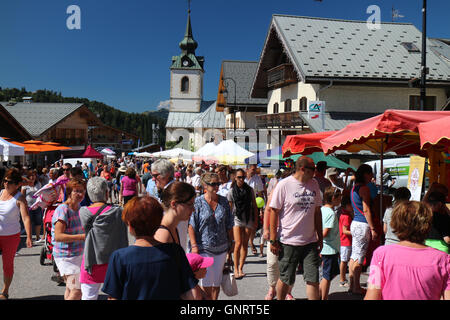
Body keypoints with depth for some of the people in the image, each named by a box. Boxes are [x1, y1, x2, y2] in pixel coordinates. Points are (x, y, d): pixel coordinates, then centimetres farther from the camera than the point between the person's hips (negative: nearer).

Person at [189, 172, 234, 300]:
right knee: (206, 282, -1)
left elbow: (229, 225, 11)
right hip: (203, 248, -3)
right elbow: (191, 226, -9)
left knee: (217, 281, 12)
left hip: (221, 247, 4)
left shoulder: (224, 201, 4)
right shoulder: (198, 202, -7)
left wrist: (231, 242, 11)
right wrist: (194, 245, -14)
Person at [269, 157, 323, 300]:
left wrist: (320, 237, 14)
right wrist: (273, 240, -9)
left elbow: (317, 212, 15)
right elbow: (274, 212, -8)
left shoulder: (314, 184, 7)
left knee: (313, 280, 3)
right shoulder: (284, 185, -9)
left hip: (310, 241, 4)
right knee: (285, 280, 8)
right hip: (288, 242, -4)